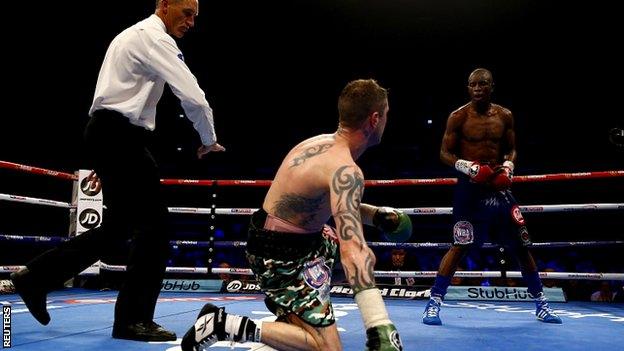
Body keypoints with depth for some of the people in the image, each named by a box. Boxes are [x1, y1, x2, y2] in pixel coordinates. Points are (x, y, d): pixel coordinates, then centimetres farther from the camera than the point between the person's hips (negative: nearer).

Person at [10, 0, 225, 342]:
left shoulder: (134, 35, 24)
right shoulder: (155, 38, -8)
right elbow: (194, 97, -18)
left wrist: (106, 160, 27)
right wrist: (208, 141, 0)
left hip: (105, 132, 10)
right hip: (121, 136, -10)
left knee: (119, 225, 14)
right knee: (153, 225, -6)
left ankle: (36, 276, 20)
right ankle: (134, 320, 3)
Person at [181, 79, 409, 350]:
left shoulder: (322, 142, 1)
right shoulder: (345, 170, -27)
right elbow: (353, 253, -39)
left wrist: (376, 215, 8)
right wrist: (380, 327, -43)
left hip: (276, 240, 10)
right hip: (281, 258, -10)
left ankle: (296, 315, 27)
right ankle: (223, 324, -11)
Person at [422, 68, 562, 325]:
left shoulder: (504, 116, 7)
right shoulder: (459, 117, -4)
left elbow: (511, 149, 15)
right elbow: (445, 153, -4)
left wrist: (508, 165, -6)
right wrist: (467, 167, -20)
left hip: (499, 186, 4)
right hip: (470, 187, -4)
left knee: (520, 245, 9)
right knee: (460, 246, -11)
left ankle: (540, 303, 25)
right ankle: (434, 302, -2)